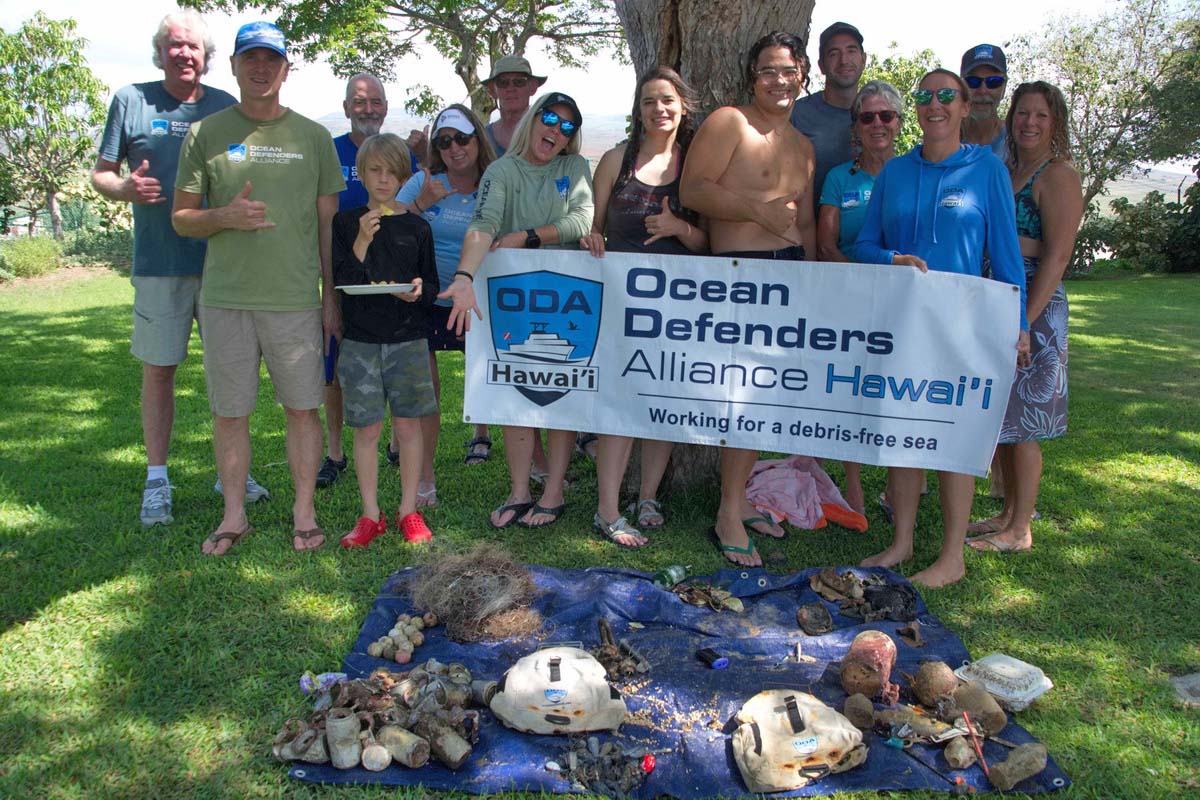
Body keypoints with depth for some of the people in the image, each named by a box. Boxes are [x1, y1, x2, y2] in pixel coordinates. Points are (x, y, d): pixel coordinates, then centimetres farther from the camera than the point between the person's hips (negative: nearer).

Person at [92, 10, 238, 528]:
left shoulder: (227, 108, 9)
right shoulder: (131, 101, 4)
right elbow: (100, 174, 7)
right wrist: (125, 188, -15)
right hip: (159, 263, -2)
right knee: (158, 368, 3)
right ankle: (156, 481, 14)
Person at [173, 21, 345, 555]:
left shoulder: (312, 136, 8)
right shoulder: (206, 134, 6)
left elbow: (329, 223, 8)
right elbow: (181, 218, 8)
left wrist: (332, 297, 4)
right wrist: (225, 217, -14)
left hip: (296, 299, 0)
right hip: (225, 298, 1)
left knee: (302, 407, 4)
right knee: (229, 411, 7)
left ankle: (304, 512, 18)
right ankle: (233, 515, 21)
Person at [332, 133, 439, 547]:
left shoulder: (417, 227, 5)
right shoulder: (346, 223, 3)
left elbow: (432, 284, 8)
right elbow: (341, 282, -5)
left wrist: (419, 290, -15)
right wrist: (362, 241, -17)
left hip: (408, 338, 1)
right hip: (361, 340, 0)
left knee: (408, 424, 5)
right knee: (367, 428, 4)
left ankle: (408, 510, 19)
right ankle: (370, 514, 17)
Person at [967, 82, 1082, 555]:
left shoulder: (1057, 175, -7)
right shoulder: (1005, 173, 17)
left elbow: (1057, 254, -15)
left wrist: (1023, 321, -21)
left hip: (1034, 307, -8)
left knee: (1022, 424, -3)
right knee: (1000, 418, 12)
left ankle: (1020, 529, 8)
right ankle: (1008, 514, 24)